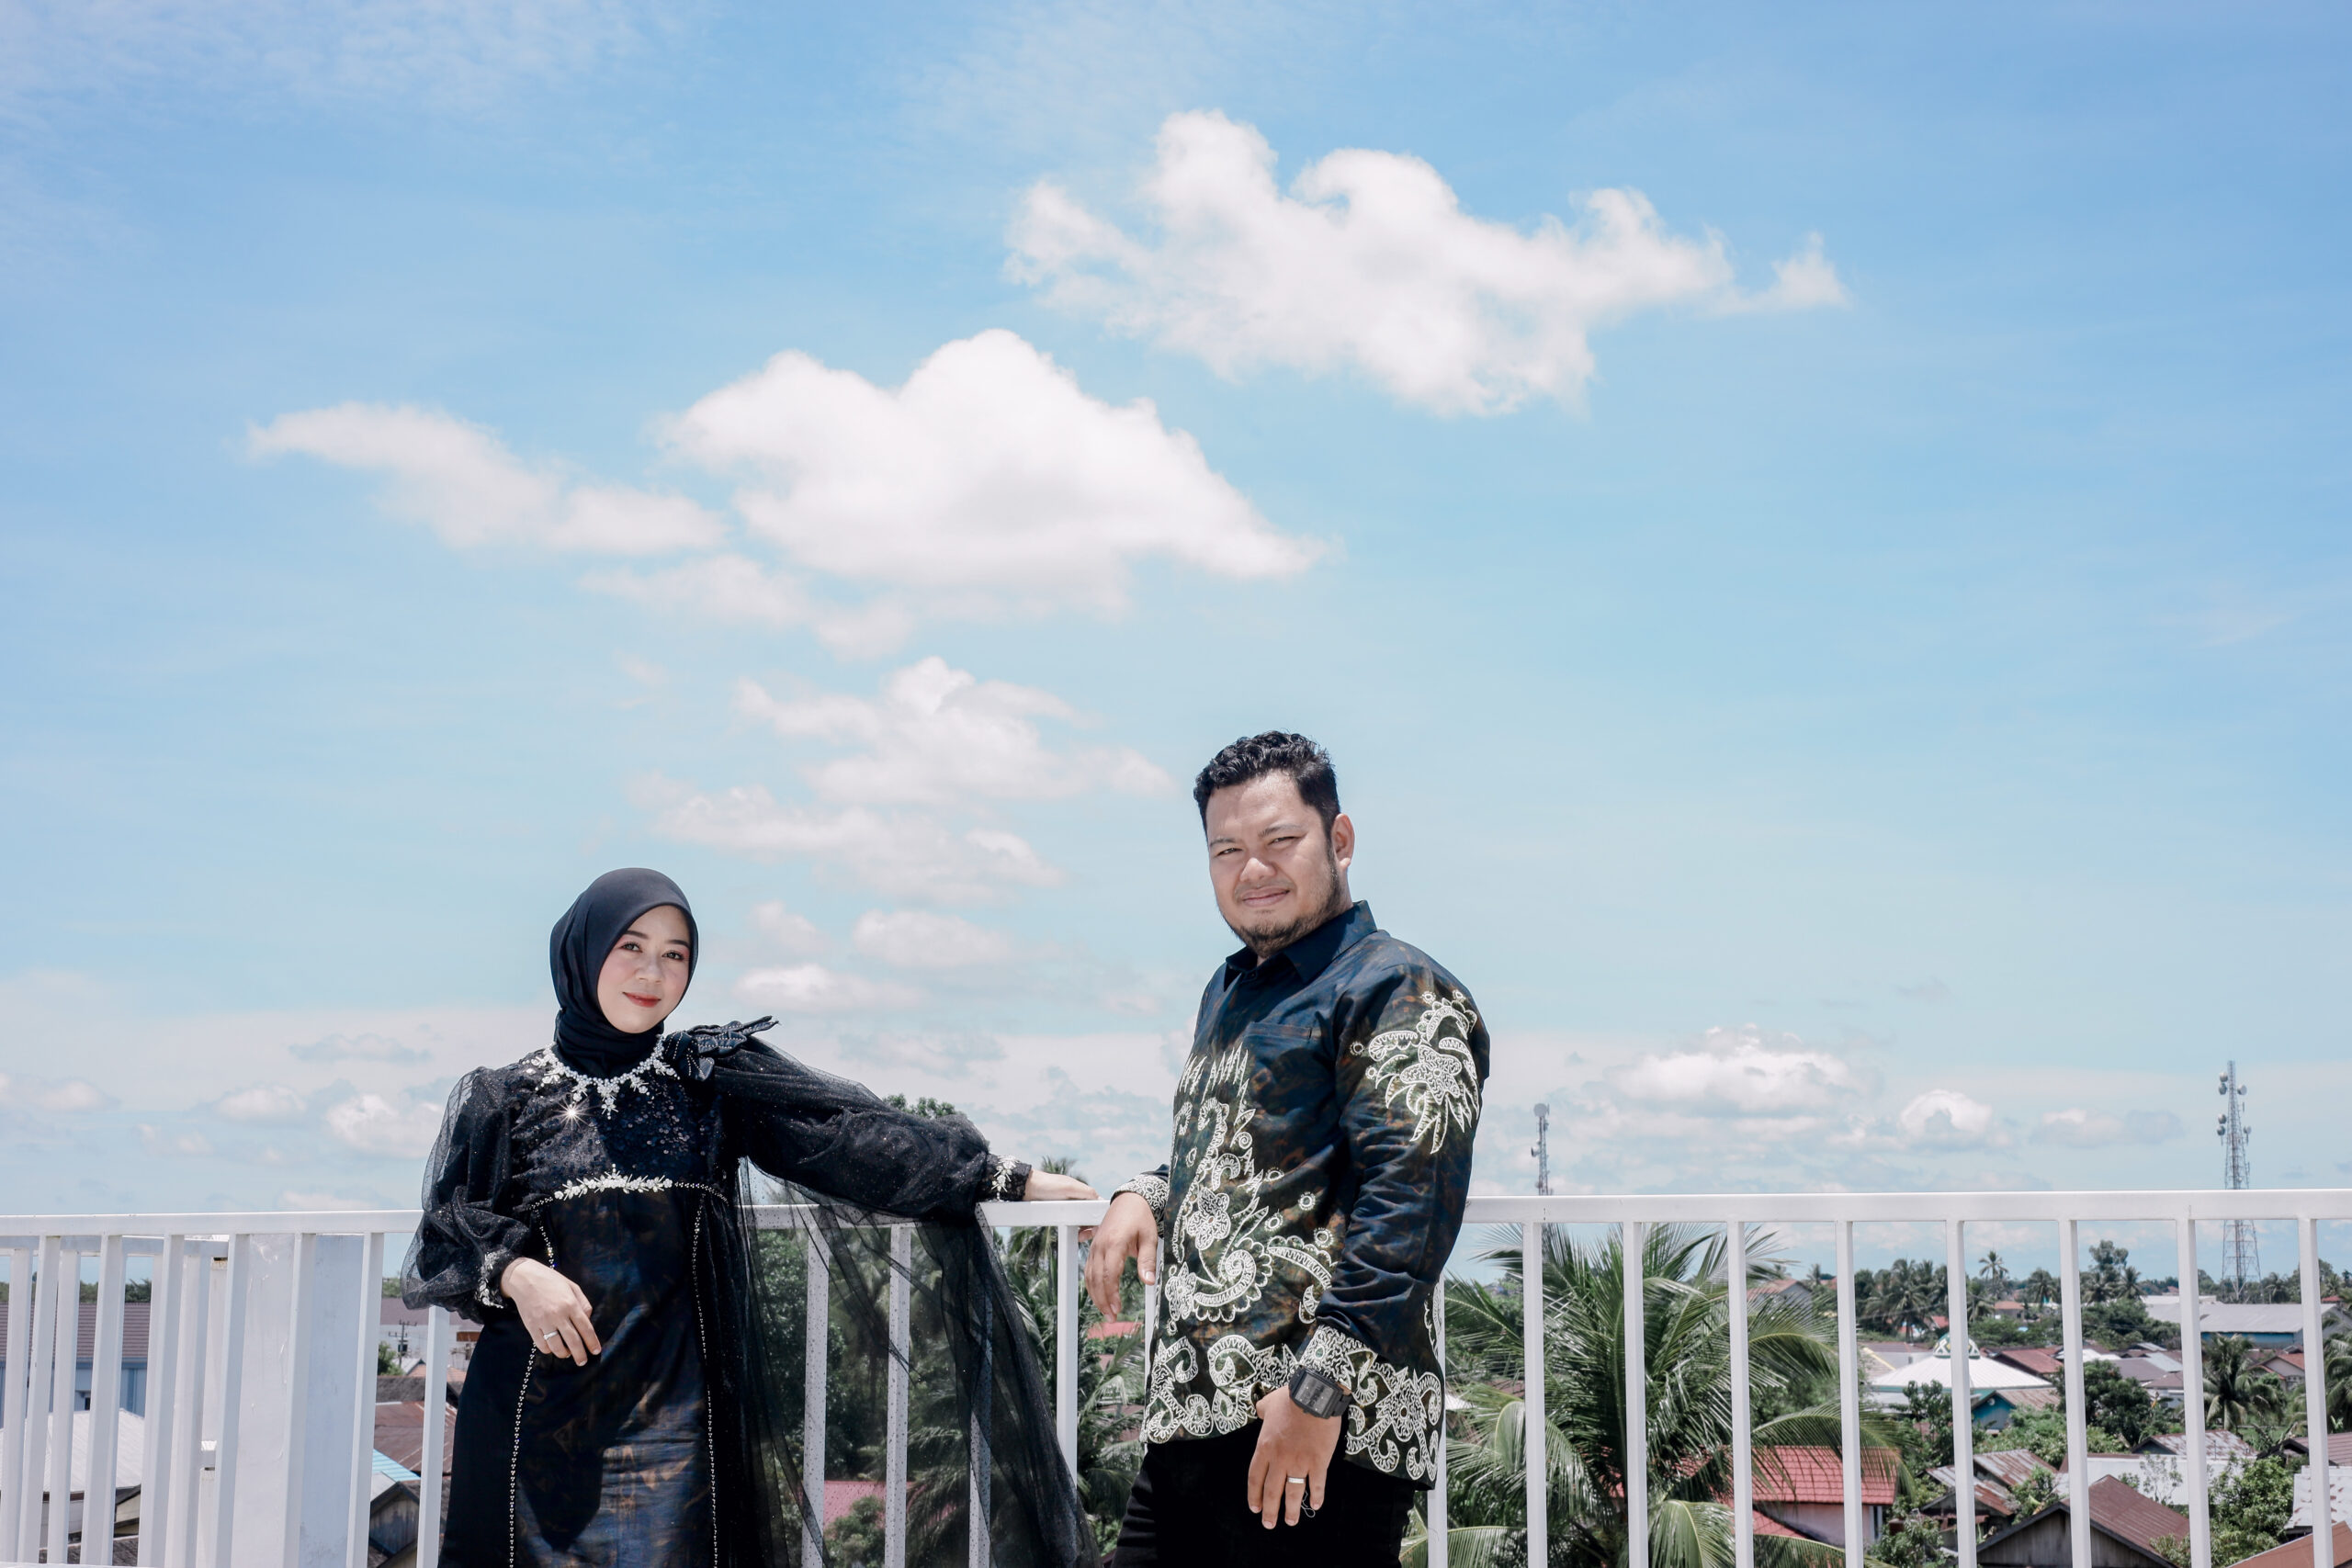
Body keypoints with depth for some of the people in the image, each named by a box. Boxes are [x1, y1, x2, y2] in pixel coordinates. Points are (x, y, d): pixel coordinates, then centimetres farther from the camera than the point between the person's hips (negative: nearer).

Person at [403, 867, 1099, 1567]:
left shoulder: (714, 1080, 7)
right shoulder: (502, 1099, 7)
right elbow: (449, 1229, 3)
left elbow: (848, 1133, -3)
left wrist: (1013, 1177, -12)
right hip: (538, 1422, 0)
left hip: (672, 1422, 0)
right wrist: (512, 1271, -19)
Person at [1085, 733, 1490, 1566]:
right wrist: (1145, 1194, 13)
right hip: (1187, 1417, 8)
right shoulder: (1229, 992, 21)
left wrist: (1321, 1385, -23)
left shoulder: (1399, 992, -7)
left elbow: (1409, 1207, -17)